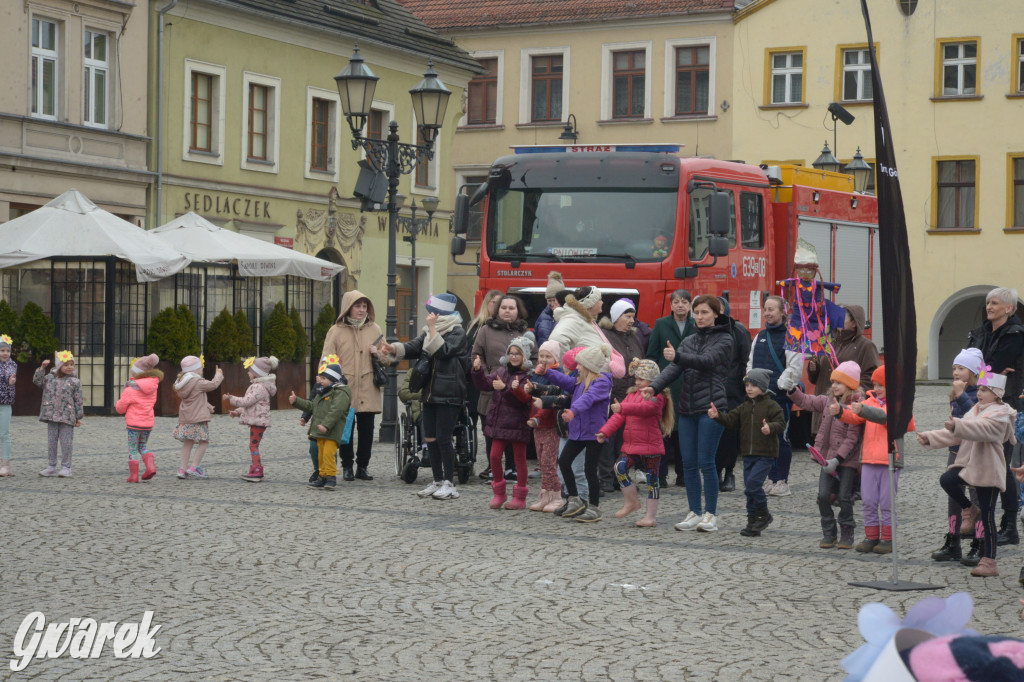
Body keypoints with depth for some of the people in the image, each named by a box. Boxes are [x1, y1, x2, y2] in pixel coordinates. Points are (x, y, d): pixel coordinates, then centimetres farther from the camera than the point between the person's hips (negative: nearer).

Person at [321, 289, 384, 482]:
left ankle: (363, 466, 12)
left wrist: (377, 354, -4)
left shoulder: (374, 329, 11)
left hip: (368, 391, 2)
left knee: (366, 430, 4)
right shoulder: (336, 331, 2)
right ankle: (347, 466, 10)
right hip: (344, 390, -2)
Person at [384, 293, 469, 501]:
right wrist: (394, 349, -12)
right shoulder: (428, 331, 15)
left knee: (443, 438, -7)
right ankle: (438, 481, 18)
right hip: (430, 392, 8)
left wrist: (432, 329, -21)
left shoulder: (457, 332, -7)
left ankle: (449, 484, 0)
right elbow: (415, 347, 5)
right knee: (430, 439, 9)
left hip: (448, 395, -8)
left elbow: (442, 351, -20)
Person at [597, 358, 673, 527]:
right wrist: (605, 432, 1)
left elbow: (645, 408, -29)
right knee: (620, 467, -12)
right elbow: (619, 416, 13)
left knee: (652, 478, 1)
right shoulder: (632, 394, 16)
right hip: (631, 445, 7)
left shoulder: (657, 396, -8)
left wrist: (622, 408, -39)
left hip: (650, 446, -7)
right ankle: (631, 502, 5)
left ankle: (651, 515, 8)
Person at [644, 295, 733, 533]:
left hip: (710, 407, -6)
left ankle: (711, 514, 1)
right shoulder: (689, 341, 17)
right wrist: (655, 386, -13)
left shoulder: (724, 339, 1)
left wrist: (678, 356, -30)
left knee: (706, 462, -8)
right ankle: (695, 513, 12)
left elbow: (708, 361, -18)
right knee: (688, 464, 4)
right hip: (687, 409, 6)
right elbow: (674, 368, 4)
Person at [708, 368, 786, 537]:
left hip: (765, 454, -7)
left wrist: (770, 428, -33)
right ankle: (753, 522, 16)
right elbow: (731, 420, 10)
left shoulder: (771, 406, -5)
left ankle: (763, 515, 0)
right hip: (748, 454, 7)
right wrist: (718, 416, -7)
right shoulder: (744, 407, 14)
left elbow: (781, 422, -13)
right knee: (749, 487, 8)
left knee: (753, 483, -19)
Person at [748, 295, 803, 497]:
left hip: (780, 395, -6)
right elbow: (751, 364, 19)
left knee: (781, 437, -4)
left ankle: (782, 481, 2)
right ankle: (771, 478, 16)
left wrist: (781, 385, -14)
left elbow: (795, 367, -11)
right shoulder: (760, 337, 16)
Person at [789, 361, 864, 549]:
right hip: (828, 457, 6)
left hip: (847, 460, -6)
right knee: (823, 496, 2)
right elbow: (806, 402, 21)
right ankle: (828, 534, 13)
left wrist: (838, 459, -21)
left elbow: (853, 438, -18)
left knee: (844, 498, -1)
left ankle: (847, 535, 14)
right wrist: (792, 390, 5)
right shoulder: (828, 401, 8)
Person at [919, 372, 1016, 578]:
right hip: (968, 463, 7)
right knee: (947, 480, -23)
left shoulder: (1000, 414, -11)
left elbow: (982, 429, -32)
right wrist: (930, 438, 0)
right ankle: (969, 510, 5)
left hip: (988, 470, -7)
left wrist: (957, 425, -47)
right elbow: (954, 434, 13)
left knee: (987, 517, -3)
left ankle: (989, 561, 5)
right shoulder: (976, 410, 15)